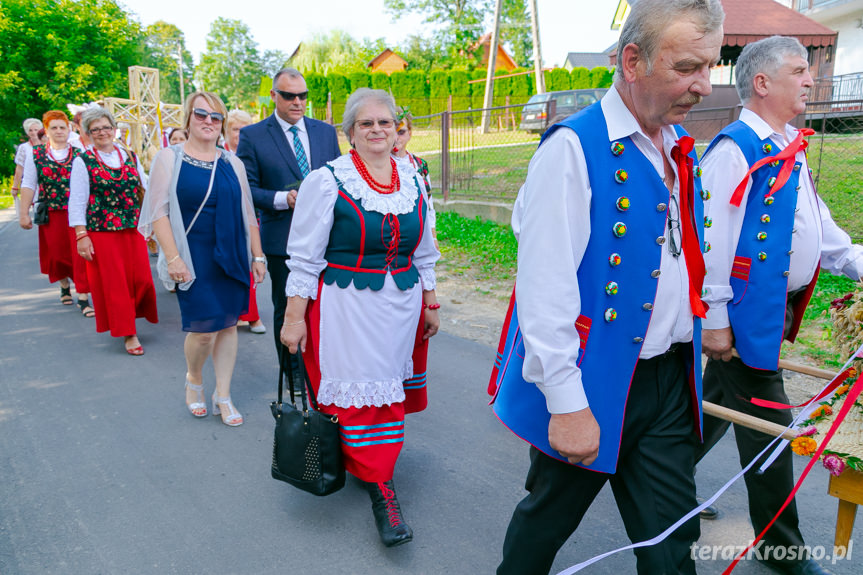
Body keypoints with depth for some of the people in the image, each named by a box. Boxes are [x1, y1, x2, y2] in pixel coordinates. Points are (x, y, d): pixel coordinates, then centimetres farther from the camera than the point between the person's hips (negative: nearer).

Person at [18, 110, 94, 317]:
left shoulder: (79, 155, 2)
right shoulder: (36, 155, 4)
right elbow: (28, 185, 3)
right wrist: (24, 213, -1)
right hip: (51, 214, 2)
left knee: (80, 254, -6)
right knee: (56, 253, 13)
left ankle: (83, 297, -1)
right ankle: (64, 285, 39)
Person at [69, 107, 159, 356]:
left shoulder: (130, 157, 10)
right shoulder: (83, 162, -1)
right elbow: (76, 202, -3)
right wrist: (81, 235, -9)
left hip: (133, 229, 3)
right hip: (101, 232, -3)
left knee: (141, 278, 0)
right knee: (113, 282, 1)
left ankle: (129, 315, 26)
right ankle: (128, 333, 10)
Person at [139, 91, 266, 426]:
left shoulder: (232, 164, 9)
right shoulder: (170, 158, -1)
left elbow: (247, 213, 11)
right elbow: (158, 210, -7)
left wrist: (258, 256, 6)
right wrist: (173, 258, -15)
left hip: (232, 258, 4)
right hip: (194, 258, -4)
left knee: (228, 324, 6)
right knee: (203, 329, -6)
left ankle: (223, 397, 20)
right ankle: (193, 380, 25)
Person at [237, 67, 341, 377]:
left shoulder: (326, 131, 10)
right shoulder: (252, 136, -1)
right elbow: (247, 188, -5)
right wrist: (283, 199, -20)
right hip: (282, 238, -2)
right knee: (286, 308, 8)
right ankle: (291, 370, 25)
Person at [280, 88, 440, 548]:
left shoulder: (413, 182, 8)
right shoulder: (326, 181, -7)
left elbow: (424, 254, 16)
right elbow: (304, 257, -7)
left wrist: (430, 303, 16)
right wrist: (294, 318, -9)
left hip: (402, 305, 5)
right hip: (346, 307, -4)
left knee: (392, 390, 11)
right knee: (356, 393, -1)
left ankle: (377, 474, 30)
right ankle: (379, 487, 12)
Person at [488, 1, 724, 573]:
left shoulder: (681, 148, 9)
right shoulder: (572, 147, -17)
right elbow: (545, 286, -21)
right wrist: (566, 404, -21)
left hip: (670, 379, 7)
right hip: (595, 385, -6)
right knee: (548, 519, 16)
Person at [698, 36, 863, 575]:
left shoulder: (791, 149, 15)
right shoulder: (734, 149, -15)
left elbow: (817, 223, 21)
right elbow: (712, 239, -19)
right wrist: (714, 318, -20)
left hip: (775, 308, 9)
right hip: (746, 311, -9)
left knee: (718, 406, 17)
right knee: (768, 426, 2)